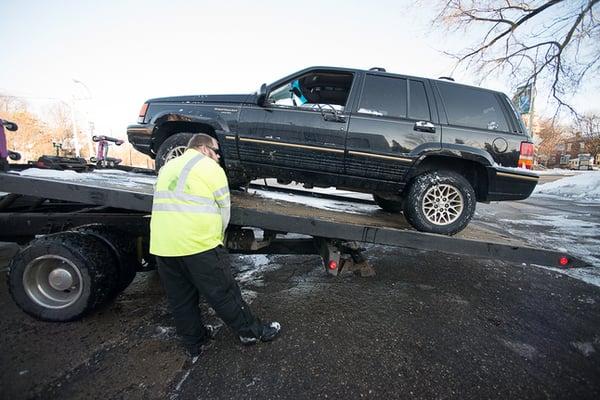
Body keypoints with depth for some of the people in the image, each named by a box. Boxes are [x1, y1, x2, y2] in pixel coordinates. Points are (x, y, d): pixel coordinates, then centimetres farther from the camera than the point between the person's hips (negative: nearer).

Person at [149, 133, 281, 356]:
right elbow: (223, 210, 0)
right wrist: (217, 237, 15)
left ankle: (194, 342, 34)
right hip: (199, 245, -6)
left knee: (180, 300, 18)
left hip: (162, 246, 7)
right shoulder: (210, 168, -2)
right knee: (223, 294, 6)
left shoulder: (167, 167, 18)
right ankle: (251, 332, 22)